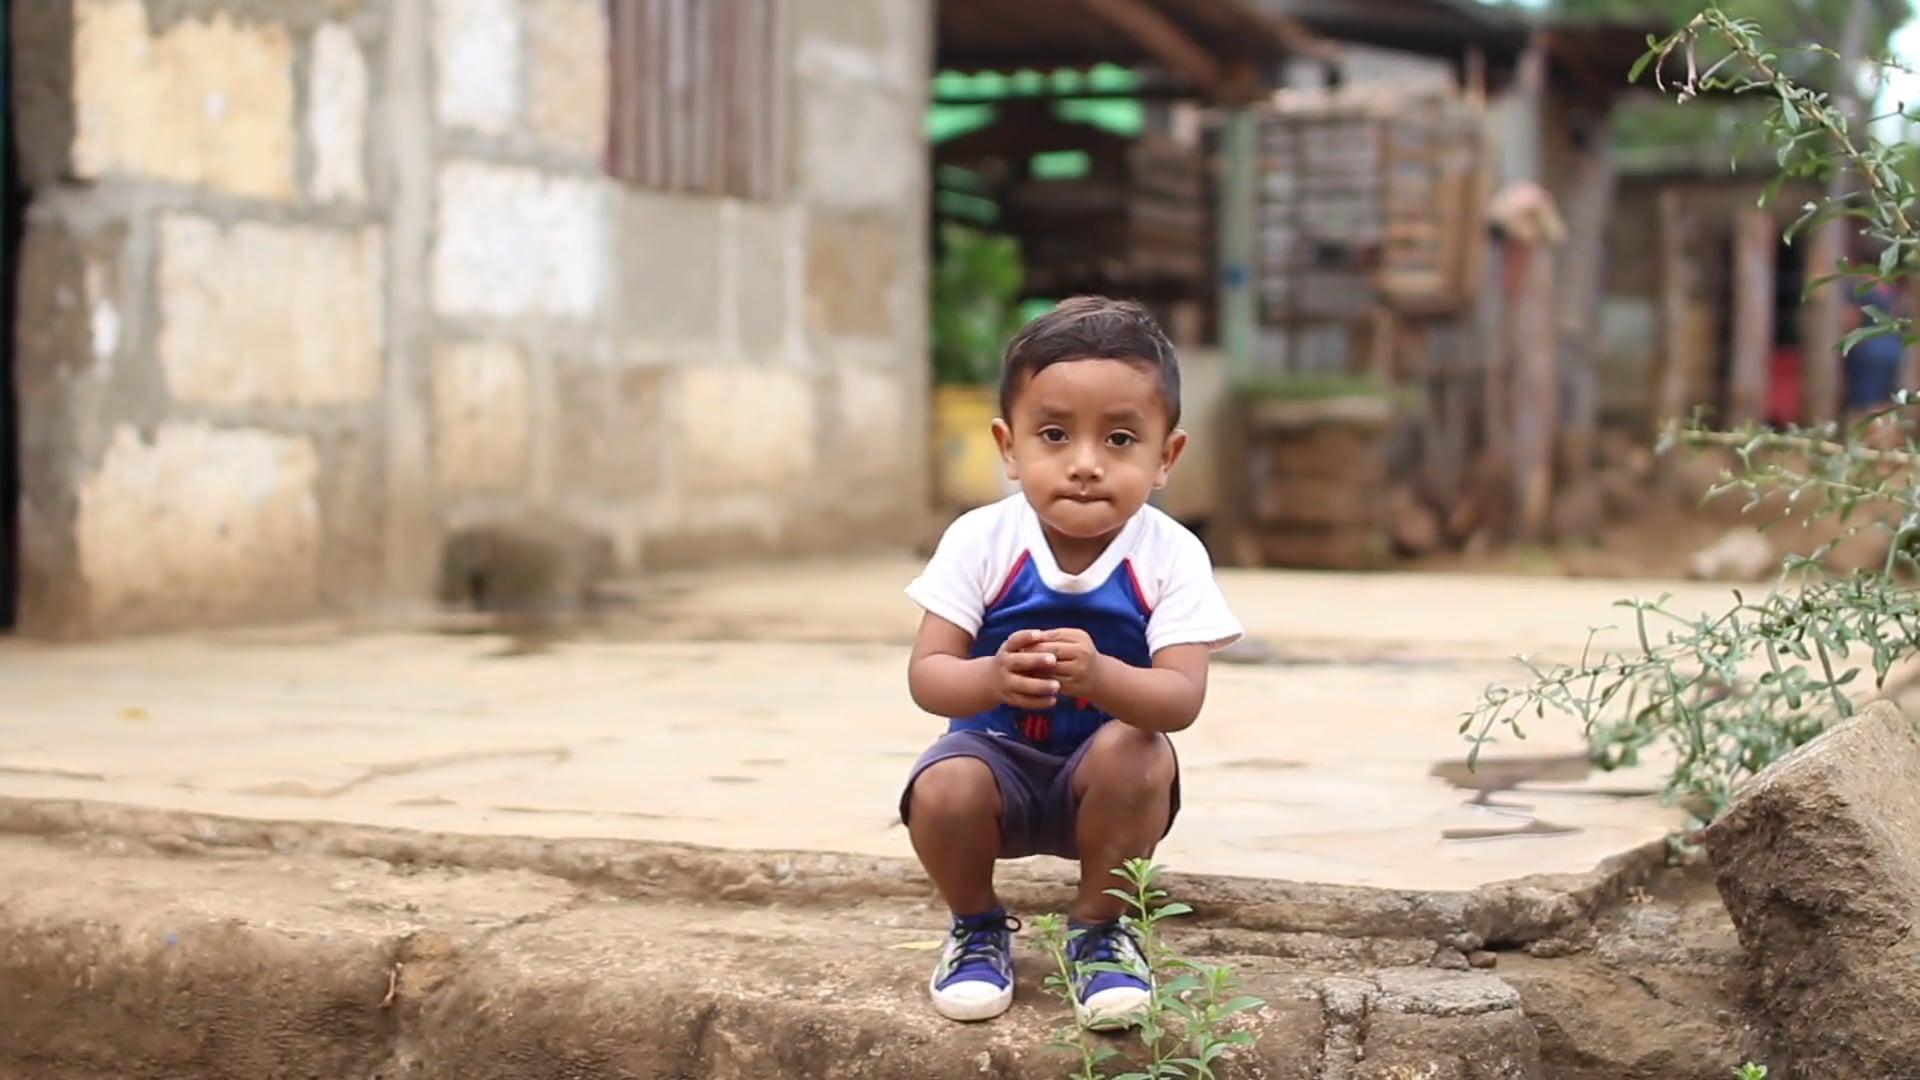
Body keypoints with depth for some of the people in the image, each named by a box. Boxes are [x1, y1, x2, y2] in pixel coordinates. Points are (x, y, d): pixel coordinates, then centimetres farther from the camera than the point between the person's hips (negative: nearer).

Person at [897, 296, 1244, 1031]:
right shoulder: (980, 541, -16)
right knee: (943, 791, -31)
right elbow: (926, 676, -18)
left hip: (1100, 776, 0)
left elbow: (1182, 699, -26)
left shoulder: (1171, 557, -17)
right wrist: (991, 677, -43)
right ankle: (978, 928, 4)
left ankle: (1100, 927, -5)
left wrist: (1100, 676, -48)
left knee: (1139, 753, -32)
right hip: (999, 757, 0)